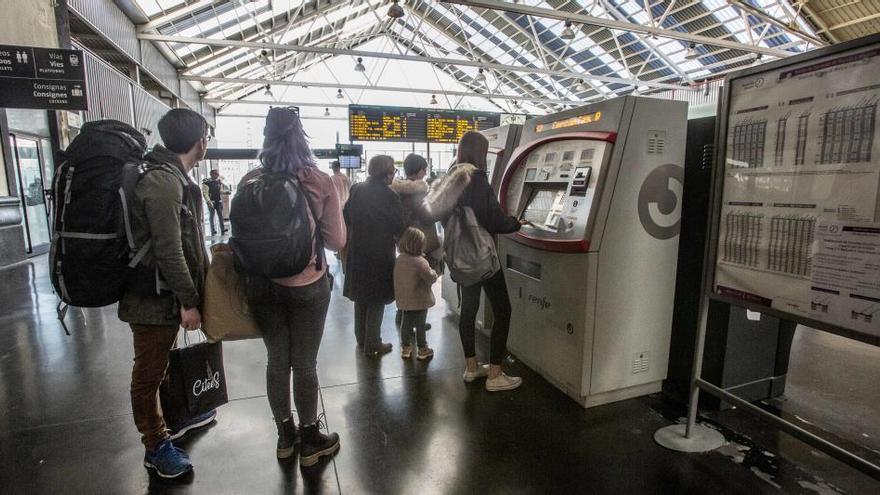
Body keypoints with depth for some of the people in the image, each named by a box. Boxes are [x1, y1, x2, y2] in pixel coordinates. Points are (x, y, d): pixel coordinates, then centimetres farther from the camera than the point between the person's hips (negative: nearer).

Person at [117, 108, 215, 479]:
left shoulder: (173, 176, 9)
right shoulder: (163, 181, -22)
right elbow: (168, 250, -25)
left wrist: (192, 291, 18)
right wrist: (189, 301, -19)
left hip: (166, 293, 10)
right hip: (154, 298, -10)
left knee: (165, 362, 25)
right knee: (149, 373, 7)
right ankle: (156, 447, 24)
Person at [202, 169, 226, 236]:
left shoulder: (219, 181, 9)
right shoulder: (207, 182, -9)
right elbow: (205, 193, -14)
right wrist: (209, 201, -22)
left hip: (219, 201, 4)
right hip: (211, 202, -4)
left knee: (221, 216, 2)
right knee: (212, 216, 2)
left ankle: (223, 231, 4)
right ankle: (213, 231, 8)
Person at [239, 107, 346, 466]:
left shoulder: (250, 181, -4)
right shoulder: (320, 182, -10)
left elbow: (241, 234, 5)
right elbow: (337, 240, -6)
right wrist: (337, 204, 8)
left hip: (262, 284, 3)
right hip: (307, 286, -2)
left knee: (276, 360, 17)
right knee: (304, 364, 11)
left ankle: (285, 436, 35)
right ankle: (310, 440, 28)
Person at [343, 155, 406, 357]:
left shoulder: (357, 189, 0)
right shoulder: (389, 195, -16)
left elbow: (347, 217, 6)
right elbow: (399, 227, -12)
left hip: (357, 252, 5)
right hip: (380, 254, -5)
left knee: (361, 297, 17)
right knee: (377, 299, 7)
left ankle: (361, 340, 29)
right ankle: (372, 345, 14)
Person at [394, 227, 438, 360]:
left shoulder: (399, 259, -2)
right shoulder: (420, 262, -23)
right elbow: (431, 278, -20)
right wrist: (433, 272, 0)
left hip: (404, 300, 6)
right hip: (419, 300, -5)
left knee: (405, 323, 16)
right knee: (420, 324, 7)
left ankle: (405, 348, 28)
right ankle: (422, 350, 20)